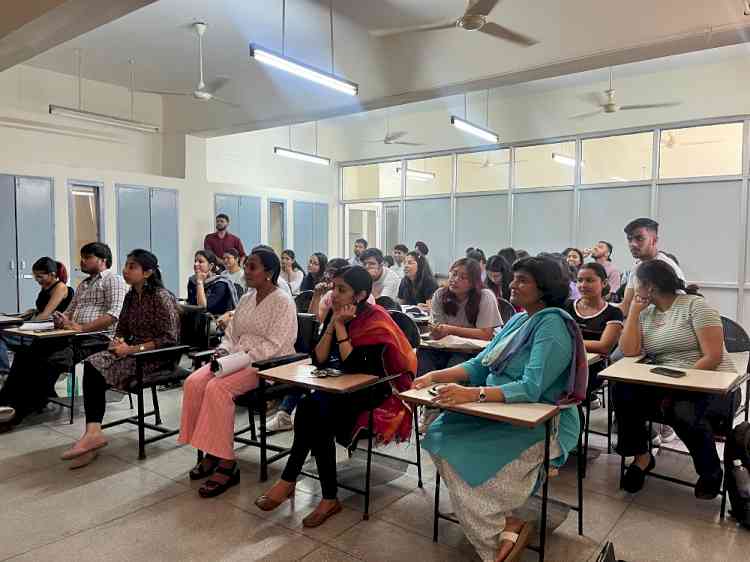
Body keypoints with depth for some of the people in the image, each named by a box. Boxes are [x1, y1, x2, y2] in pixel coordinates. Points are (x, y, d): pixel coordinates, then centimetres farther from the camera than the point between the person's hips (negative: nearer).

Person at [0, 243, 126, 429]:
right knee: (24, 354, -11)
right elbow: (69, 311, 29)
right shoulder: (83, 284, 29)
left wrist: (82, 327, -22)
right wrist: (63, 320, 4)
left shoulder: (113, 280, 0)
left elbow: (114, 314, -14)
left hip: (97, 337, -9)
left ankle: (17, 413, -26)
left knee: (51, 361, -30)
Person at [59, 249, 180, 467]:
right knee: (91, 364, -18)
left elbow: (169, 339, -16)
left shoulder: (161, 297, -12)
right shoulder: (131, 296, 12)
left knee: (96, 369, -20)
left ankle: (93, 432, -8)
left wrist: (133, 349, -19)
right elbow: (121, 328, 19)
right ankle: (93, 433, -26)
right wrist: (118, 342, -4)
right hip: (133, 352, 7)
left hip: (157, 357, -7)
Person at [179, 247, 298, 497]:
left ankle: (227, 464, -20)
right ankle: (210, 452, -6)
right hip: (236, 359, 8)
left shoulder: (283, 302, -7)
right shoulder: (246, 299, 18)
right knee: (193, 382, -16)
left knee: (218, 388, -30)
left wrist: (241, 358, -20)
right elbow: (231, 333, 21)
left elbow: (273, 346, -16)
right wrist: (223, 351, 0)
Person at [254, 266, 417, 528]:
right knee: (310, 408, -25)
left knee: (311, 407, -26)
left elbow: (353, 366, -23)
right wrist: (332, 324, -14)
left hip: (372, 393, -6)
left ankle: (288, 482, -9)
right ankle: (329, 498, -21)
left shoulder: (375, 321, -15)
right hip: (341, 390, 6)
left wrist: (341, 326, -21)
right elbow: (318, 361, -3)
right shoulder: (335, 313, 3)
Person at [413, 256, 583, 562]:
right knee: (440, 435, -9)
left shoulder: (552, 324, -15)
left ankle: (507, 526, 1)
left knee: (465, 456, -22)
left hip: (542, 423, -8)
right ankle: (507, 519, -1)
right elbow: (479, 365, 11)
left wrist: (472, 393, -34)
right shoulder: (517, 320, 11)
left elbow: (531, 389, -25)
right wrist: (435, 375, -3)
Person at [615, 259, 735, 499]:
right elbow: (629, 352, -5)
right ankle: (641, 456, -1)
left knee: (683, 411, -36)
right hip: (667, 385, 5)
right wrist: (633, 311, -3)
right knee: (624, 392, -21)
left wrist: (679, 386, -21)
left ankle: (711, 471, -5)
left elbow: (713, 356, -15)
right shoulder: (645, 314, 10)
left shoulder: (695, 305, -7)